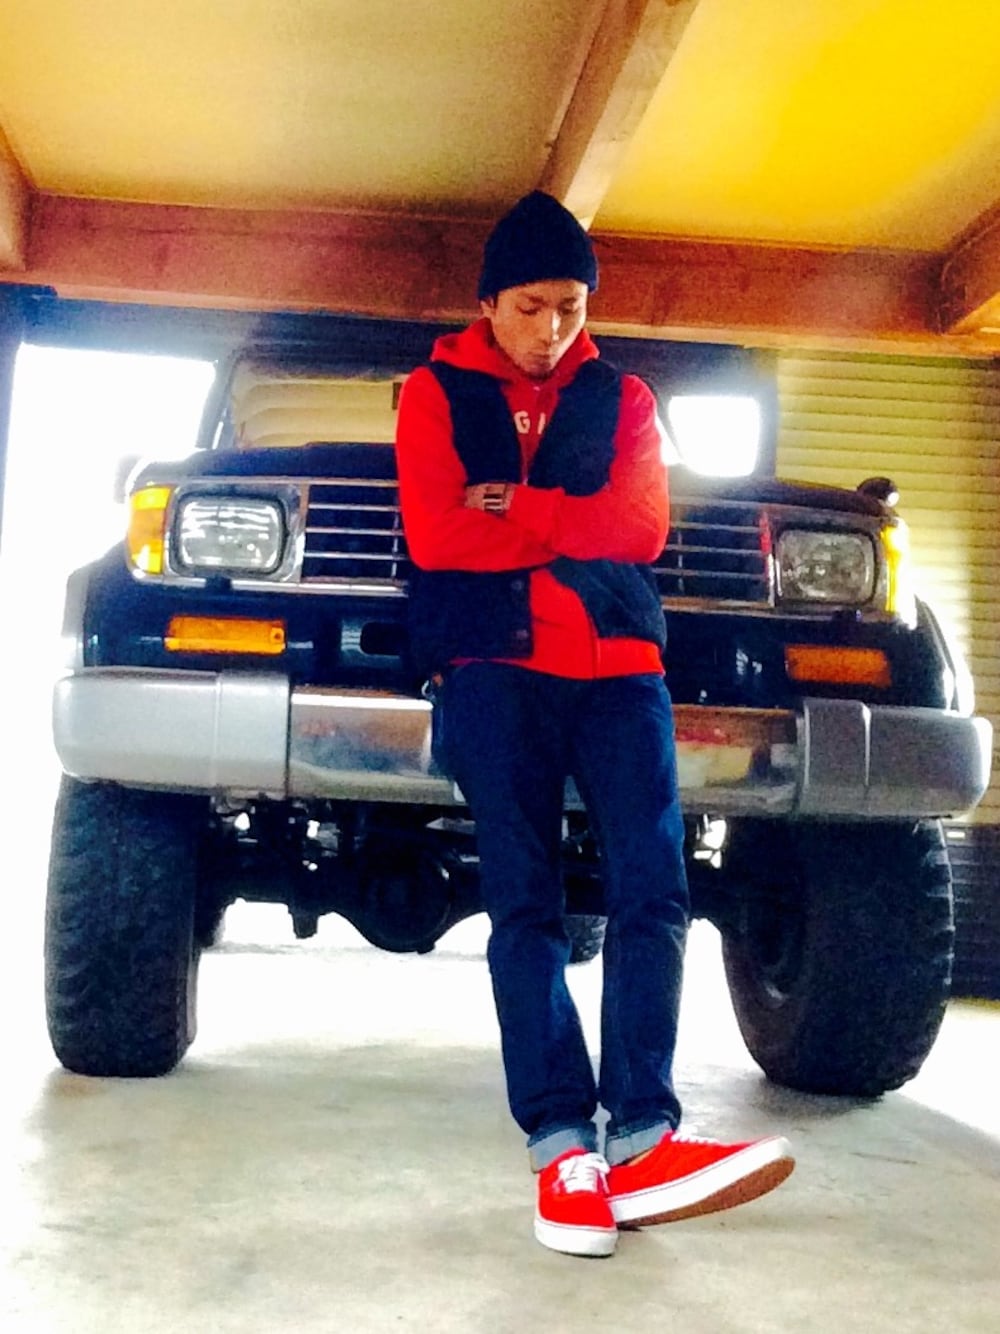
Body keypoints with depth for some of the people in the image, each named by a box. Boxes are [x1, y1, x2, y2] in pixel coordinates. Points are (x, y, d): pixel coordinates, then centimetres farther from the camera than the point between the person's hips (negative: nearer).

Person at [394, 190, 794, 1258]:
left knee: (652, 889, -12)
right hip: (495, 660, -2)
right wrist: (573, 524, 0)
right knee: (523, 902, -7)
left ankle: (639, 1137, -11)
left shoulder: (622, 399, 19)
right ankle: (560, 1141, -5)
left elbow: (642, 527, 2)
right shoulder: (436, 392, 13)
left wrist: (512, 507, -4)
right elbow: (434, 534, -3)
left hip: (618, 659, 2)